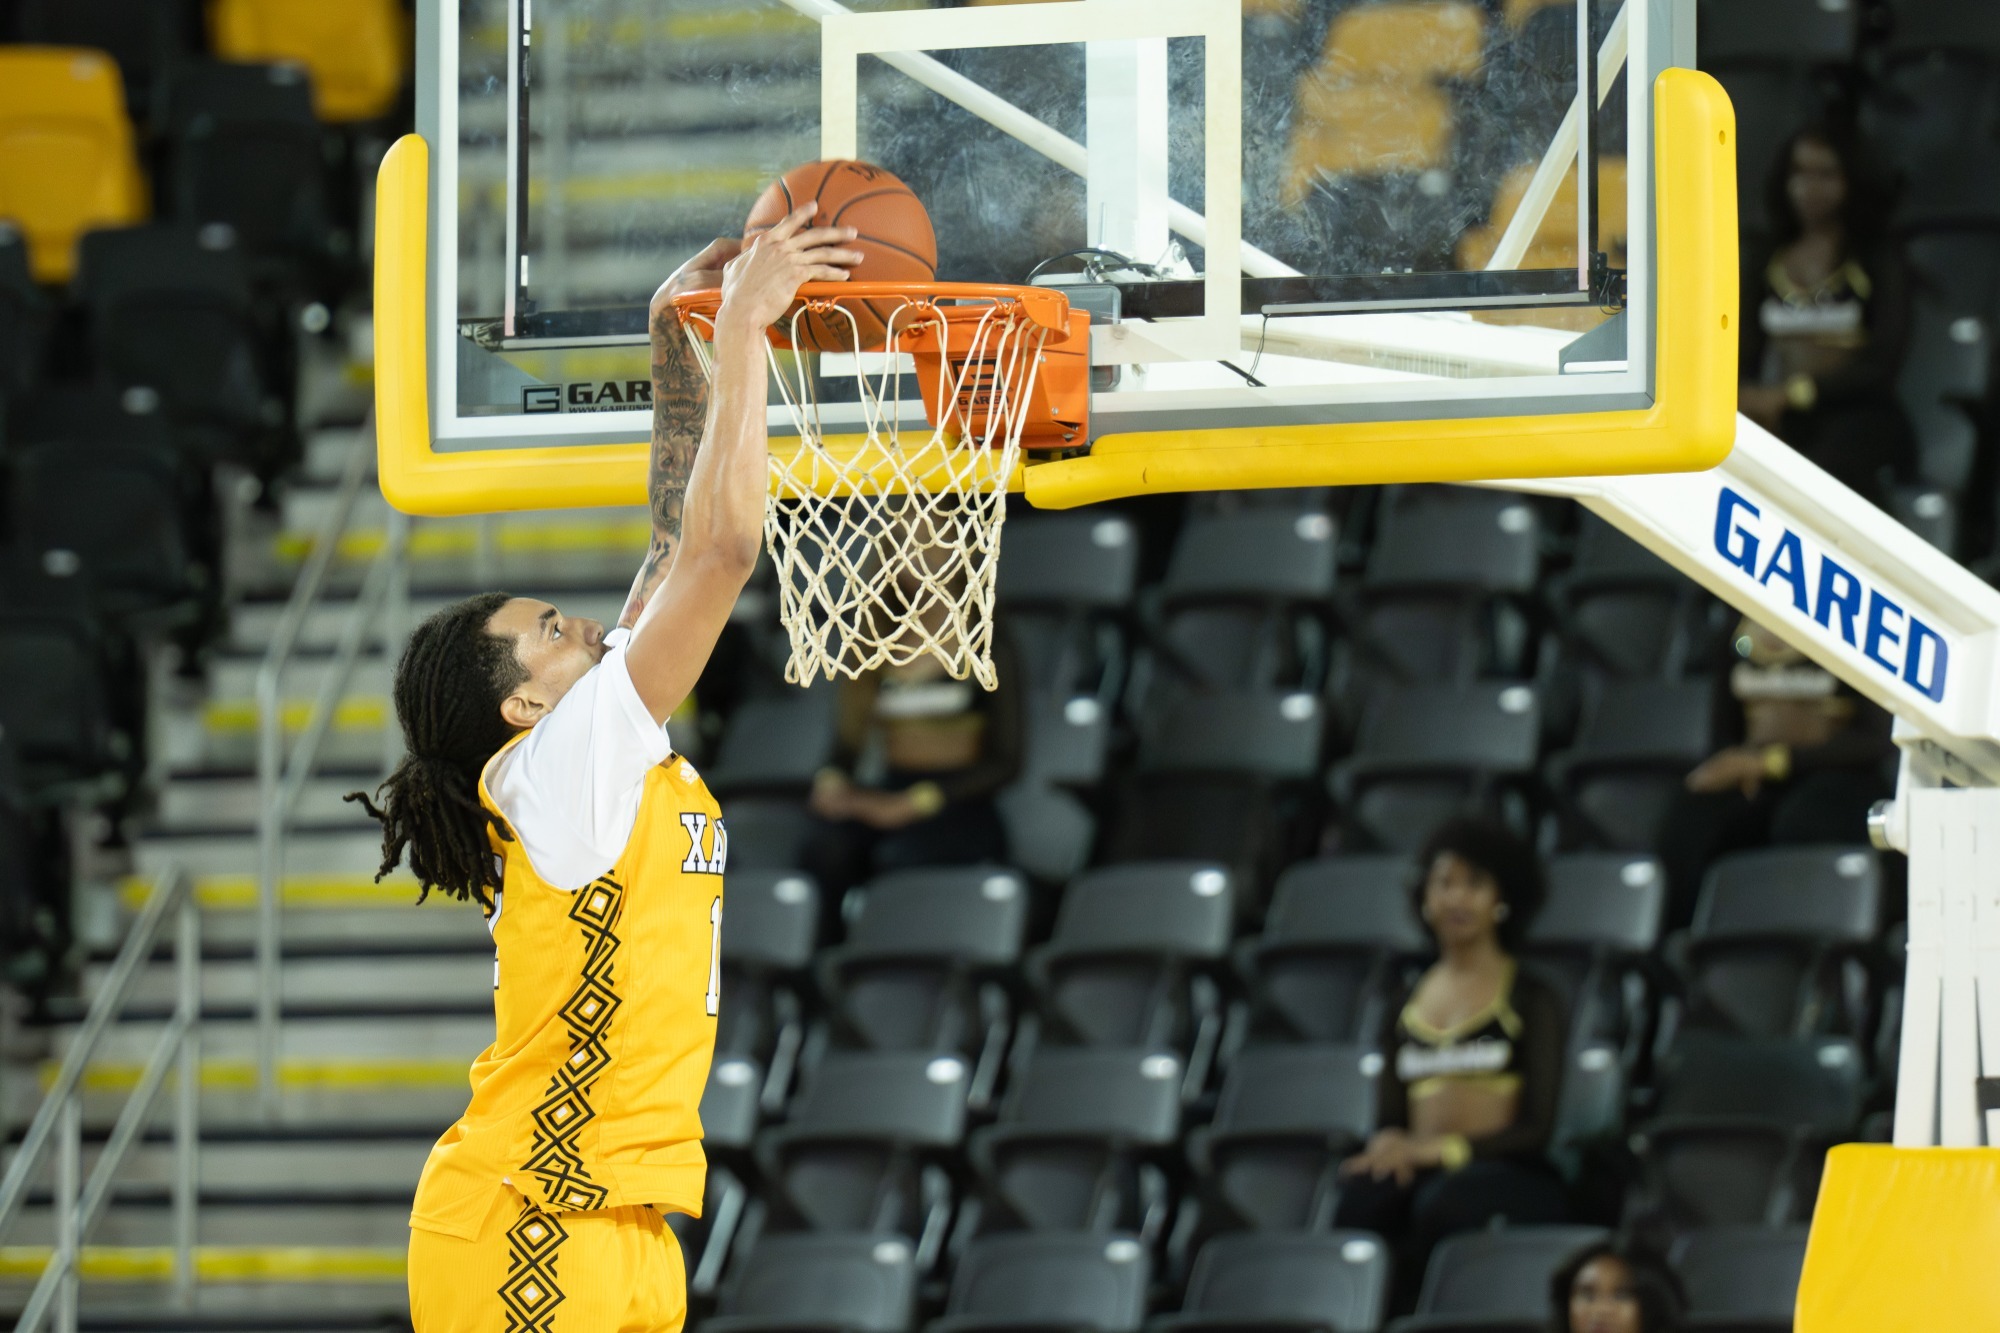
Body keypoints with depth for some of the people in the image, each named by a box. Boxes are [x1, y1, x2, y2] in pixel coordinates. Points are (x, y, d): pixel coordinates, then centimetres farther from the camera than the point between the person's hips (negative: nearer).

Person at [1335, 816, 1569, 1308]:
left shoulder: (1529, 999, 9)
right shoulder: (1406, 1006, 22)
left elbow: (1537, 1126, 0)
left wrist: (1434, 1149, -13)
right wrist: (1388, 1146, -8)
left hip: (1510, 1175, -3)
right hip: (1418, 1172, 3)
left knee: (1443, 1201, -41)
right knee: (1362, 1195, -36)